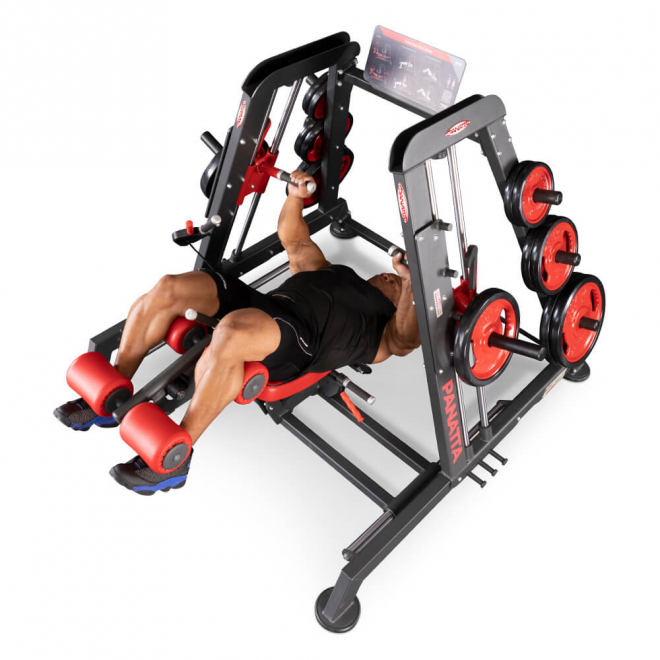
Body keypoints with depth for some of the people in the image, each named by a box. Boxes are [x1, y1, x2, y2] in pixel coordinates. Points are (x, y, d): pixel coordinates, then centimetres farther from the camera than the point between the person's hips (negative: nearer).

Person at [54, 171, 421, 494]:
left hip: (293, 346, -7)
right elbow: (293, 238, 40)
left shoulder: (386, 325, 17)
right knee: (170, 289, -16)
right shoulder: (334, 273, 37)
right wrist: (296, 195, 25)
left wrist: (413, 283, -20)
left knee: (231, 333, -40)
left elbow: (405, 340, -7)